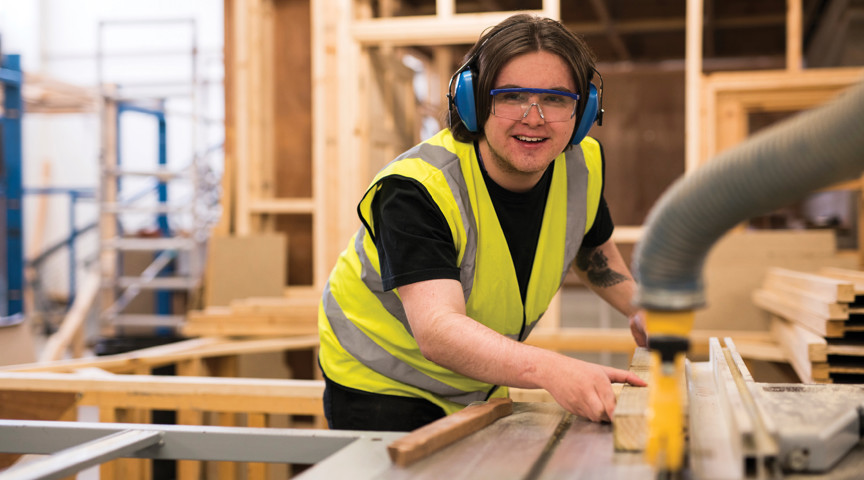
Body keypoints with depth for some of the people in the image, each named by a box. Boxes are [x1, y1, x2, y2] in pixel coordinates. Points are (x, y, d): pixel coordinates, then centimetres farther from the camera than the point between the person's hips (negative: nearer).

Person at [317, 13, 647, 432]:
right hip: (382, 384, -5)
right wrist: (547, 369, -63)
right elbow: (437, 329, -48)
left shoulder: (584, 165, -13)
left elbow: (593, 249, 12)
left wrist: (640, 308, -3)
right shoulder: (417, 188, -33)